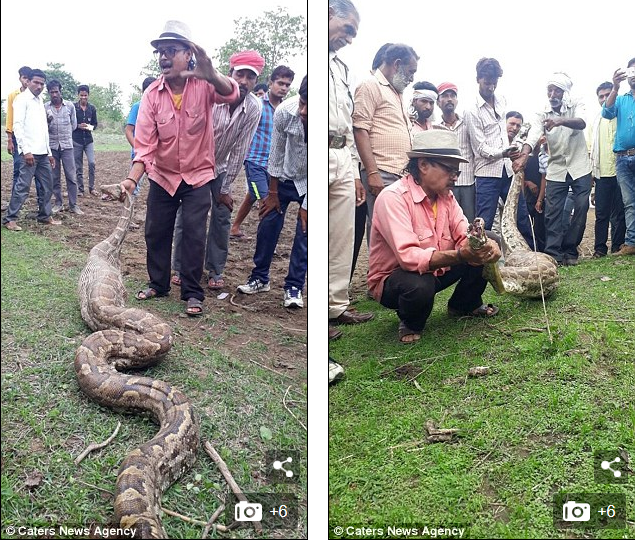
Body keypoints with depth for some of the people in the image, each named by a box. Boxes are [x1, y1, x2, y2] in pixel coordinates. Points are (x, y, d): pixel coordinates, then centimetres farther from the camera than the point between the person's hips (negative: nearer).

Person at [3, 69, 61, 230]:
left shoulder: (40, 101, 19)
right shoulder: (22, 99, -5)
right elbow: (17, 125, -13)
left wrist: (49, 152, 18)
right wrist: (26, 150, -20)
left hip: (42, 152, 8)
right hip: (30, 152, -8)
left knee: (47, 185, 10)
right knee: (23, 186, -8)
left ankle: (44, 216, 21)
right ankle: (9, 219, -1)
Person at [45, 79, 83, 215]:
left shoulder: (70, 105, 1)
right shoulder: (45, 107, 1)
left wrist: (65, 134, 13)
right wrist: (47, 121, -18)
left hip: (67, 145, -1)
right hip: (52, 146, 1)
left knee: (71, 176, -2)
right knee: (54, 177, 6)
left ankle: (73, 205, 3)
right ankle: (58, 203, 16)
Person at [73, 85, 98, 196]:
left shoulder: (92, 108, 5)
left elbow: (95, 123, 12)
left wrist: (91, 127, -9)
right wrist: (78, 126, -17)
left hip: (88, 139, 2)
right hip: (76, 140, -2)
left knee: (91, 163, -11)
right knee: (78, 166, 4)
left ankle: (91, 187, 2)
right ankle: (80, 189, 14)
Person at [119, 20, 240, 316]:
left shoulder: (203, 84, -15)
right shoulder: (152, 95, -10)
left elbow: (230, 94, -38)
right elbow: (144, 144, -15)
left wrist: (211, 75, -60)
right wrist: (132, 179, -29)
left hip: (197, 175, -3)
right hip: (162, 176, 3)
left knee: (194, 234, -4)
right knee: (155, 233, 10)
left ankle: (192, 293, 10)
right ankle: (158, 284, 30)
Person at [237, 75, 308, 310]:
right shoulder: (284, 111, -28)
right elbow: (277, 152, -13)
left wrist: (306, 207, -16)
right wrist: (273, 193, -5)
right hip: (286, 177, 2)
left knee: (304, 234, -3)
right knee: (268, 224, 4)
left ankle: (294, 287, 11)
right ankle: (259, 277, 20)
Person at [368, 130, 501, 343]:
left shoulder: (445, 195, -2)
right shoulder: (393, 197, -27)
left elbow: (465, 236, -8)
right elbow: (409, 257, -38)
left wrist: (487, 246, -32)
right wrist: (461, 255, -47)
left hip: (436, 270, 8)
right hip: (391, 280, -7)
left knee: (488, 243, -3)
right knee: (419, 285, -41)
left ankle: (464, 305, 19)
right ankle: (410, 323, -4)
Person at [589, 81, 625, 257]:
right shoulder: (597, 119, 18)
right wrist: (592, 170, 13)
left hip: (618, 170, -3)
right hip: (601, 173, 3)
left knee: (619, 213, -1)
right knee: (601, 213, 2)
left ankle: (617, 246, 5)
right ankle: (600, 248, 5)